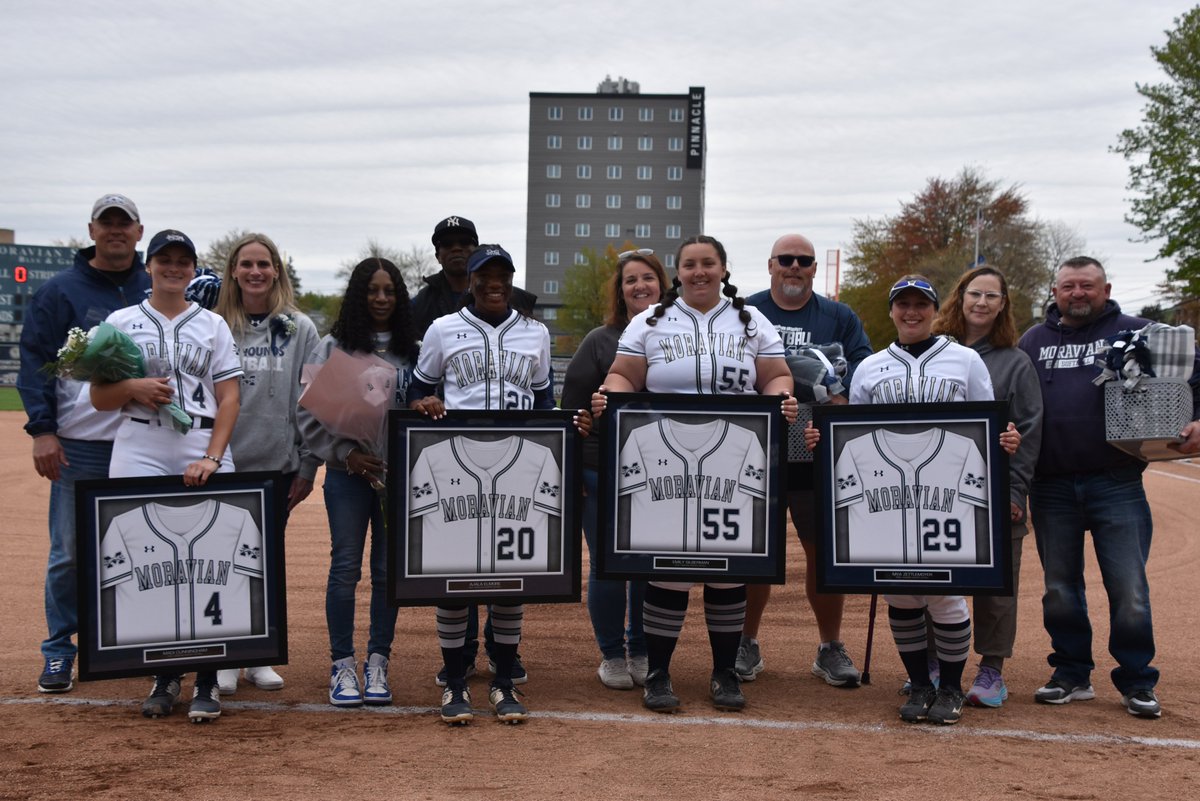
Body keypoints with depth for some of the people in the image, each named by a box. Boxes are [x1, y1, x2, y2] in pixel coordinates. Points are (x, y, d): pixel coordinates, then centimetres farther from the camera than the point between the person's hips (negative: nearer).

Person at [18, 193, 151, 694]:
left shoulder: (157, 291, 10)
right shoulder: (60, 291, 2)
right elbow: (34, 362, -2)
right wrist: (42, 428, -11)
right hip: (79, 445, -2)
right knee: (69, 553, 2)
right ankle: (59, 650, 14)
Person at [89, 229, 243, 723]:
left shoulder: (213, 326, 12)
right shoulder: (121, 322, 12)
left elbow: (228, 398, 5)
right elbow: (99, 398, 10)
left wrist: (212, 457, -8)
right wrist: (135, 388, -12)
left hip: (203, 454, 0)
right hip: (139, 456, 0)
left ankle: (207, 681, 2)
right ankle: (164, 676, 11)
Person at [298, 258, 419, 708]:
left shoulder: (413, 351, 7)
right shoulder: (333, 348, 2)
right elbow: (309, 411, -1)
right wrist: (345, 453, -9)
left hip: (400, 475, 2)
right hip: (348, 474, -1)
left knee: (390, 570, 5)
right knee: (345, 568, 0)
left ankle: (378, 664, 15)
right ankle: (342, 666, 10)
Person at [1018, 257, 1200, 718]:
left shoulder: (1135, 333, 5)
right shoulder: (1034, 341, 14)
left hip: (1116, 484, -3)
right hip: (1051, 486, 3)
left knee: (1128, 589, -1)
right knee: (1060, 588, 11)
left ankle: (1136, 682, 13)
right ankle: (1072, 675, 24)